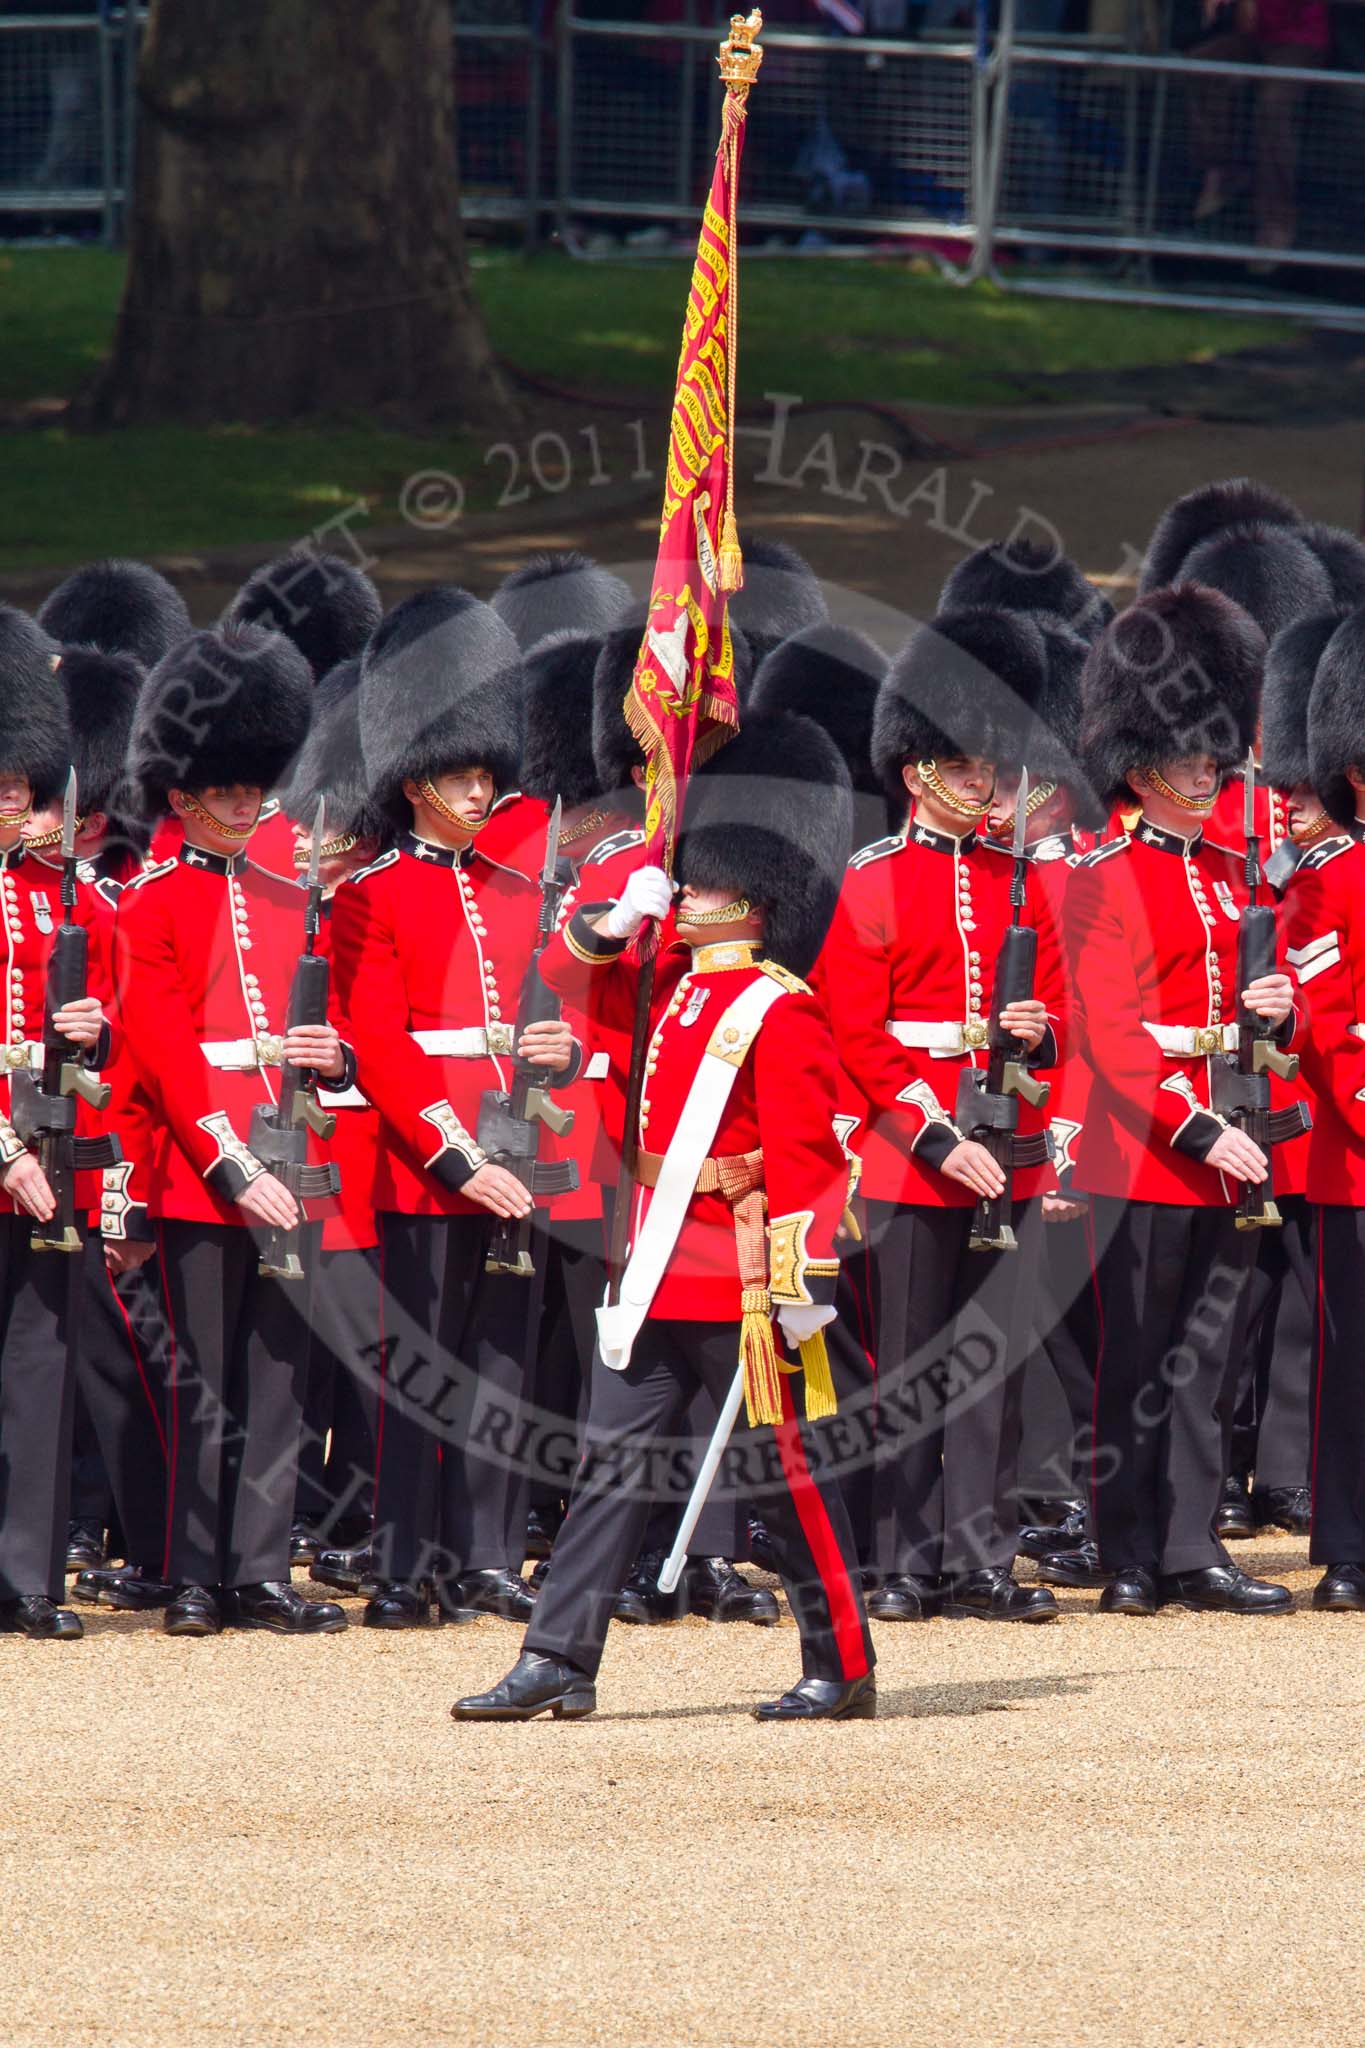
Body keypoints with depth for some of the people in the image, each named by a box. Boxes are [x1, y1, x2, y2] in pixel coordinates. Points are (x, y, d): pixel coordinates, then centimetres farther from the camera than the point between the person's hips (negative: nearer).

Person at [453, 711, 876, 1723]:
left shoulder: (778, 1012, -13)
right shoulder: (675, 986, 11)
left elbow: (807, 1155, -17)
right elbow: (573, 969, 26)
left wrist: (803, 1280, -21)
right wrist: (617, 922, 5)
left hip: (740, 1278, -8)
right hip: (660, 1275, 9)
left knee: (788, 1470, 0)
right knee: (616, 1459, 6)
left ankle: (844, 1670, 8)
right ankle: (560, 1663, 7)